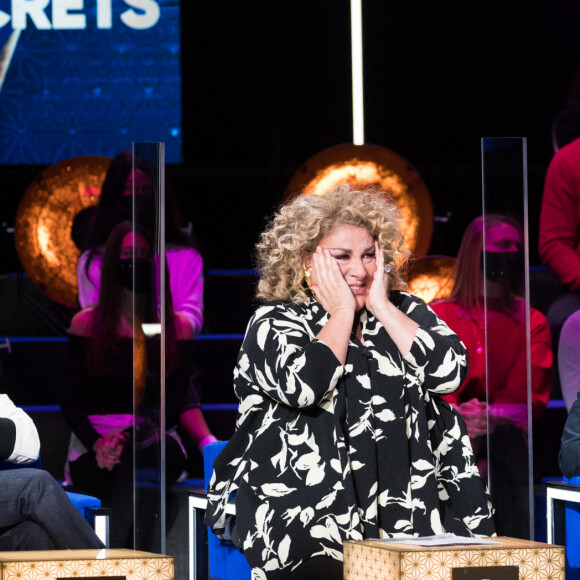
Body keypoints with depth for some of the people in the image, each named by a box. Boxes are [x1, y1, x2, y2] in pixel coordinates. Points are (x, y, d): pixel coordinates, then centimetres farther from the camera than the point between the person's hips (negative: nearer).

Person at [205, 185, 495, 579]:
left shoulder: (405, 311, 15)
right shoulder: (274, 324, 5)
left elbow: (449, 372, -2)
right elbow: (304, 385, -16)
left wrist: (381, 307, 0)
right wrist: (342, 313, -3)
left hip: (408, 511, 3)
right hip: (312, 514, -3)